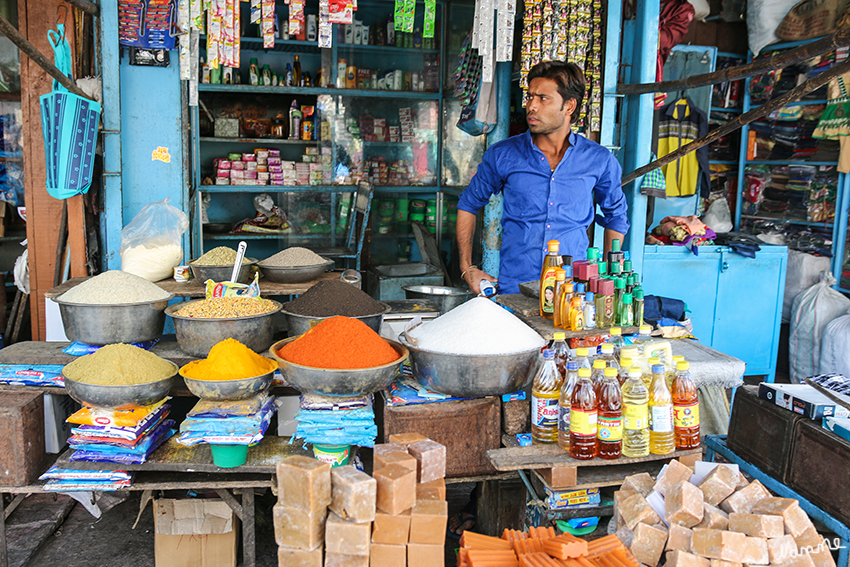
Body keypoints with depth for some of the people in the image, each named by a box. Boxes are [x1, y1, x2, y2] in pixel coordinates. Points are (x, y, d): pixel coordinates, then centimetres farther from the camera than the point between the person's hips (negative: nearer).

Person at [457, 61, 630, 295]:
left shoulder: (599, 160, 4)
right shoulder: (502, 155, 3)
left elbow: (616, 216, 19)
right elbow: (468, 204, 16)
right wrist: (467, 268, 8)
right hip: (513, 289, 0)